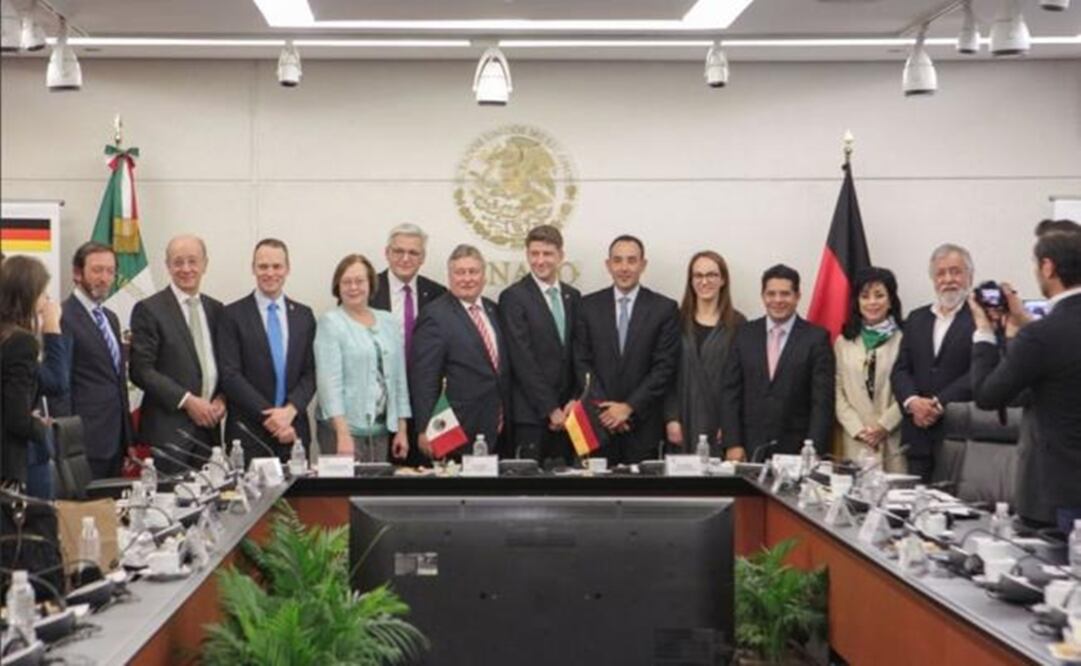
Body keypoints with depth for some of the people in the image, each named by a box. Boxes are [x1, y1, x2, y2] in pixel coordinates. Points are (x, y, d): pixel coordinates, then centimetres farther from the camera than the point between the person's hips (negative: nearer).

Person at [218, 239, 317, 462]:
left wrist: (290, 410, -10)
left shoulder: (304, 315, 11)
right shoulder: (233, 315, 0)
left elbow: (310, 373, 7)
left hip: (293, 431, 3)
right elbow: (230, 375, -6)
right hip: (248, 434, -3)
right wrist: (269, 415, -12)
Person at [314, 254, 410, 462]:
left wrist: (402, 429, 10)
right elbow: (329, 381, -11)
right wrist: (343, 433, -19)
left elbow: (399, 377, 14)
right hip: (343, 428, -4)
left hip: (382, 429, 5)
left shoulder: (388, 322, 12)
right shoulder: (330, 322, -3)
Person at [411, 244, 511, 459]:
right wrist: (426, 430, -15)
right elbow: (423, 379, -11)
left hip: (497, 432, 7)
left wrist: (507, 417, 17)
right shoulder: (435, 316, -9)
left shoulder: (492, 310, 13)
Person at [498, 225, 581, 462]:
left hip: (565, 414, 5)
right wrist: (550, 409, -12)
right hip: (532, 414, -5)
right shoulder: (513, 297, -5)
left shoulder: (573, 297, 13)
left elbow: (577, 355, 15)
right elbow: (523, 360, -11)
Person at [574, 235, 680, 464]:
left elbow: (665, 367, -3)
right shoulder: (589, 306, 6)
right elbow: (582, 362, 4)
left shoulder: (665, 308, 2)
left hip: (643, 424, -1)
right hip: (598, 421, 1)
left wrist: (629, 407, -9)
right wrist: (603, 406, -8)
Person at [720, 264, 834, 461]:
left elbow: (822, 400, -4)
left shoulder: (817, 337, -1)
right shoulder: (745, 334, 7)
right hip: (749, 450, 2)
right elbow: (730, 392, 6)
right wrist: (732, 444, -2)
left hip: (796, 452, -2)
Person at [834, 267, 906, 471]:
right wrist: (858, 429, -4)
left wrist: (885, 425, -11)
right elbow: (838, 392, 8)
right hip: (855, 442, 3)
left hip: (893, 441, -3)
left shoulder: (904, 339, -1)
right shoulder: (843, 342, 12)